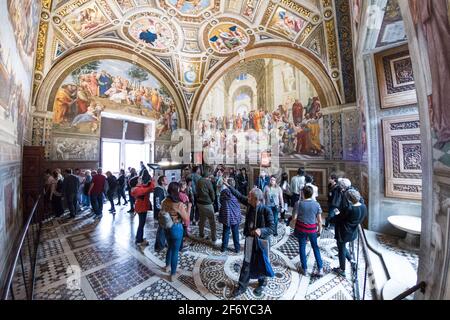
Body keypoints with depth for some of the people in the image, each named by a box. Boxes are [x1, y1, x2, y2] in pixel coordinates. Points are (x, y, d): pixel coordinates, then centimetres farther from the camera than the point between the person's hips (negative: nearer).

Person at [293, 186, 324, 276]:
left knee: (302, 247, 13)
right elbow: (319, 220, -4)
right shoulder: (316, 204, -8)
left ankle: (304, 269, 25)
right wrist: (319, 229, 12)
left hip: (301, 228, -1)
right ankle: (320, 269, 23)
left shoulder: (299, 203, -14)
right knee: (315, 247, 21)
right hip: (312, 229, 2)